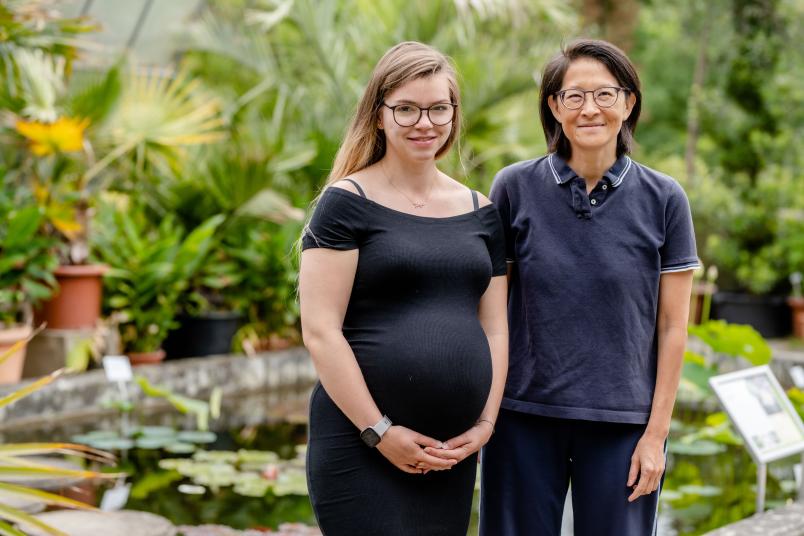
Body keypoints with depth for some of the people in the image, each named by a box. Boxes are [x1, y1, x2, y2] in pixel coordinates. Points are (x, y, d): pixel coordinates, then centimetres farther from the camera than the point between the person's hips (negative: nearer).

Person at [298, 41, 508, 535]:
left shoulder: (481, 212, 12)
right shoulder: (346, 204, -4)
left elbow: (495, 328, 13)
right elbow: (320, 331, -10)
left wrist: (485, 423, 1)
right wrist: (380, 431, -13)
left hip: (452, 452, 5)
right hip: (359, 446, -5)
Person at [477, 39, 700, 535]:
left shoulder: (663, 199, -1)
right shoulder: (514, 188, 0)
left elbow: (672, 326, 0)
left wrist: (656, 434, -2)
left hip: (623, 421, 0)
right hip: (523, 418, 1)